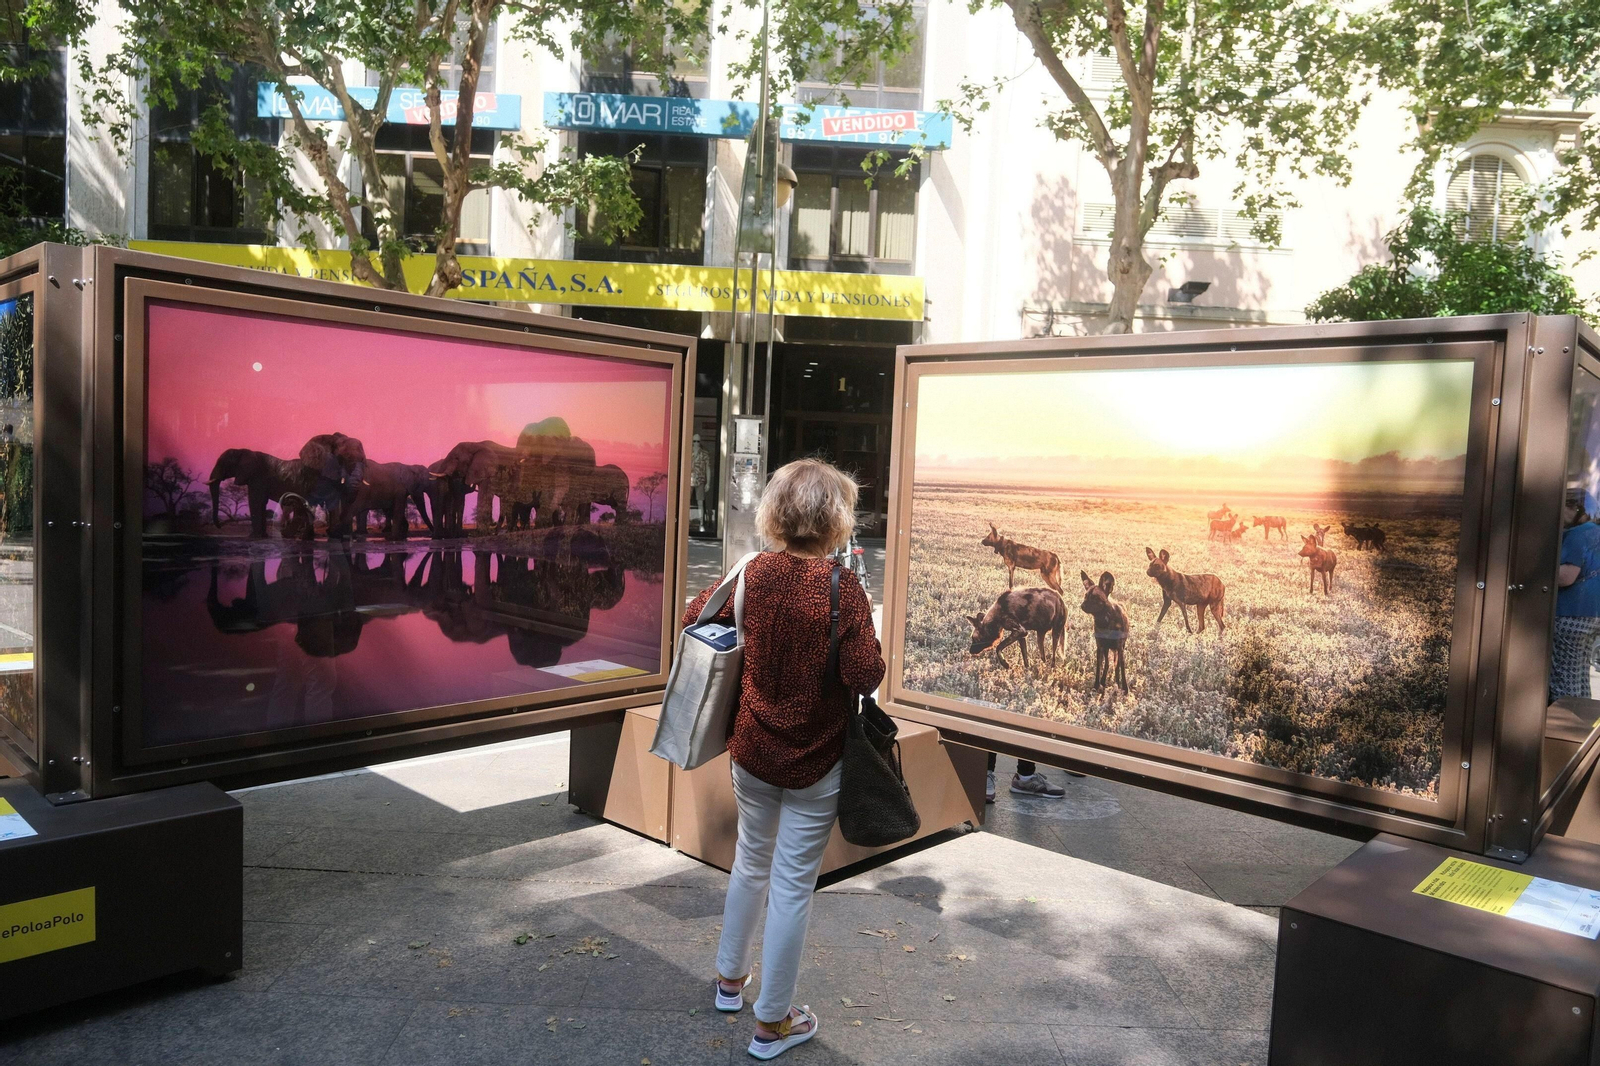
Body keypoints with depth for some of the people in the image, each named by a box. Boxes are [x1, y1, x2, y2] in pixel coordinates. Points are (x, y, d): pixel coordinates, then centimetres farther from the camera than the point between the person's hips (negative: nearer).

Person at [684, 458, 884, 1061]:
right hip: (816, 763, -5)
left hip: (753, 751, 5)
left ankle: (730, 979, 43)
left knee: (751, 864, 25)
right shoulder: (842, 587, -20)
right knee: (793, 885, 7)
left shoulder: (755, 573, -5)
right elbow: (865, 677, -22)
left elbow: (693, 616, 7)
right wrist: (859, 628, -6)